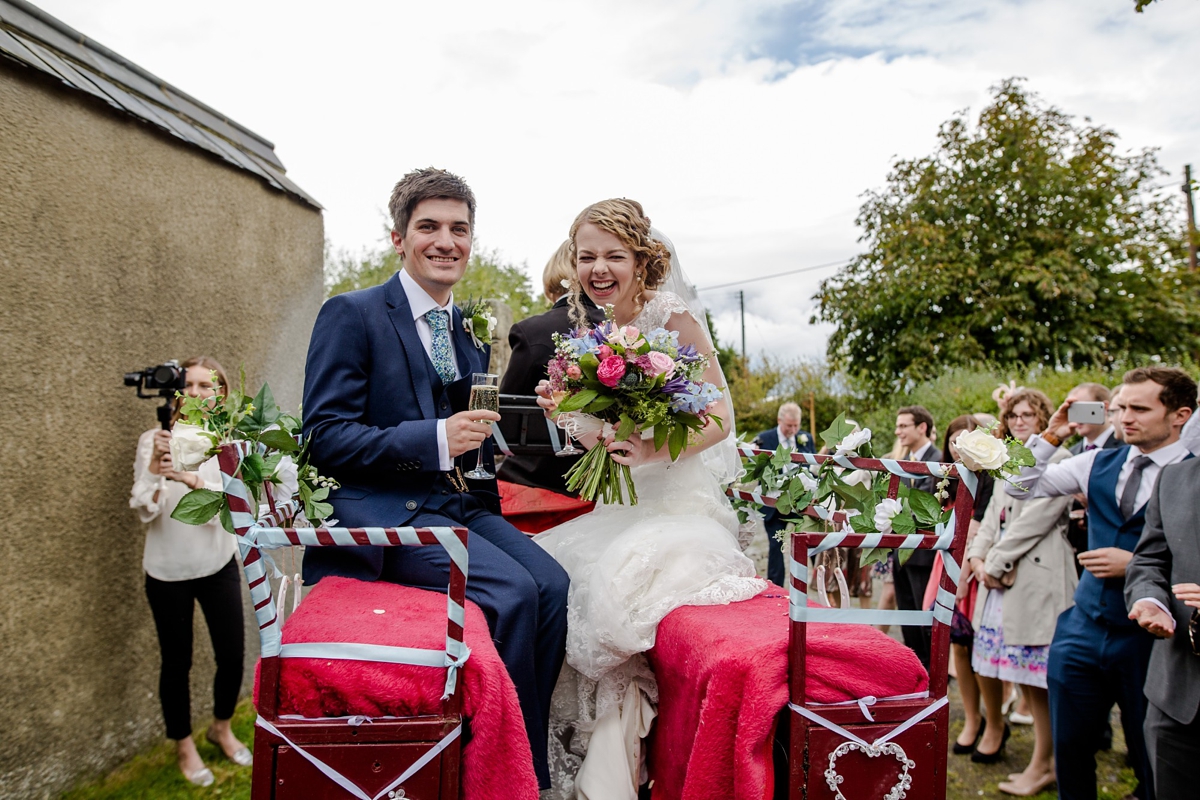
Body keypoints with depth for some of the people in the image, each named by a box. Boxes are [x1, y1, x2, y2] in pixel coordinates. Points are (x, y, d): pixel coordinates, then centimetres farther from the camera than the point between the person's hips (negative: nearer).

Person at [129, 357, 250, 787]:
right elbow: (144, 511, -12)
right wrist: (155, 466, -30)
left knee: (233, 655, 5)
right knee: (177, 662, 10)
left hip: (219, 565, 1)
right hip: (168, 571, -1)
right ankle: (183, 745, 34)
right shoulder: (155, 440, -7)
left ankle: (222, 728, 35)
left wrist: (192, 478, -37)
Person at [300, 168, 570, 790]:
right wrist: (434, 440, -22)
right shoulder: (351, 314, -3)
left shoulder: (473, 332, 17)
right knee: (511, 591, -26)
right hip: (380, 508, -6)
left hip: (460, 505, 6)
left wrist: (480, 437, 1)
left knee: (554, 585, -19)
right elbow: (324, 436, -11)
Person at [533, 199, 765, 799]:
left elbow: (721, 419, -11)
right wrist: (565, 414, -5)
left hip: (680, 505, -6)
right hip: (620, 508, 6)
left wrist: (656, 450, -28)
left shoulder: (672, 316, -9)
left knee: (612, 579, -30)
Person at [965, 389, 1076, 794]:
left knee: (1036, 675, -1)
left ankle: (1042, 766, 11)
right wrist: (977, 557, -1)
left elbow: (1036, 518, -15)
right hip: (1000, 577, 8)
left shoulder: (1058, 460, -8)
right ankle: (995, 726, 37)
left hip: (1037, 577, -8)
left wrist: (995, 562, -11)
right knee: (985, 661, 13)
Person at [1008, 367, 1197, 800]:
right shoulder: (1100, 463, 5)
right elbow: (1021, 486, 10)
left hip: (1149, 636, -4)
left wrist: (1136, 564, -19)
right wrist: (1051, 436, 0)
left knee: (1152, 762, 11)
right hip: (1084, 629, 4)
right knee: (1069, 745, 14)